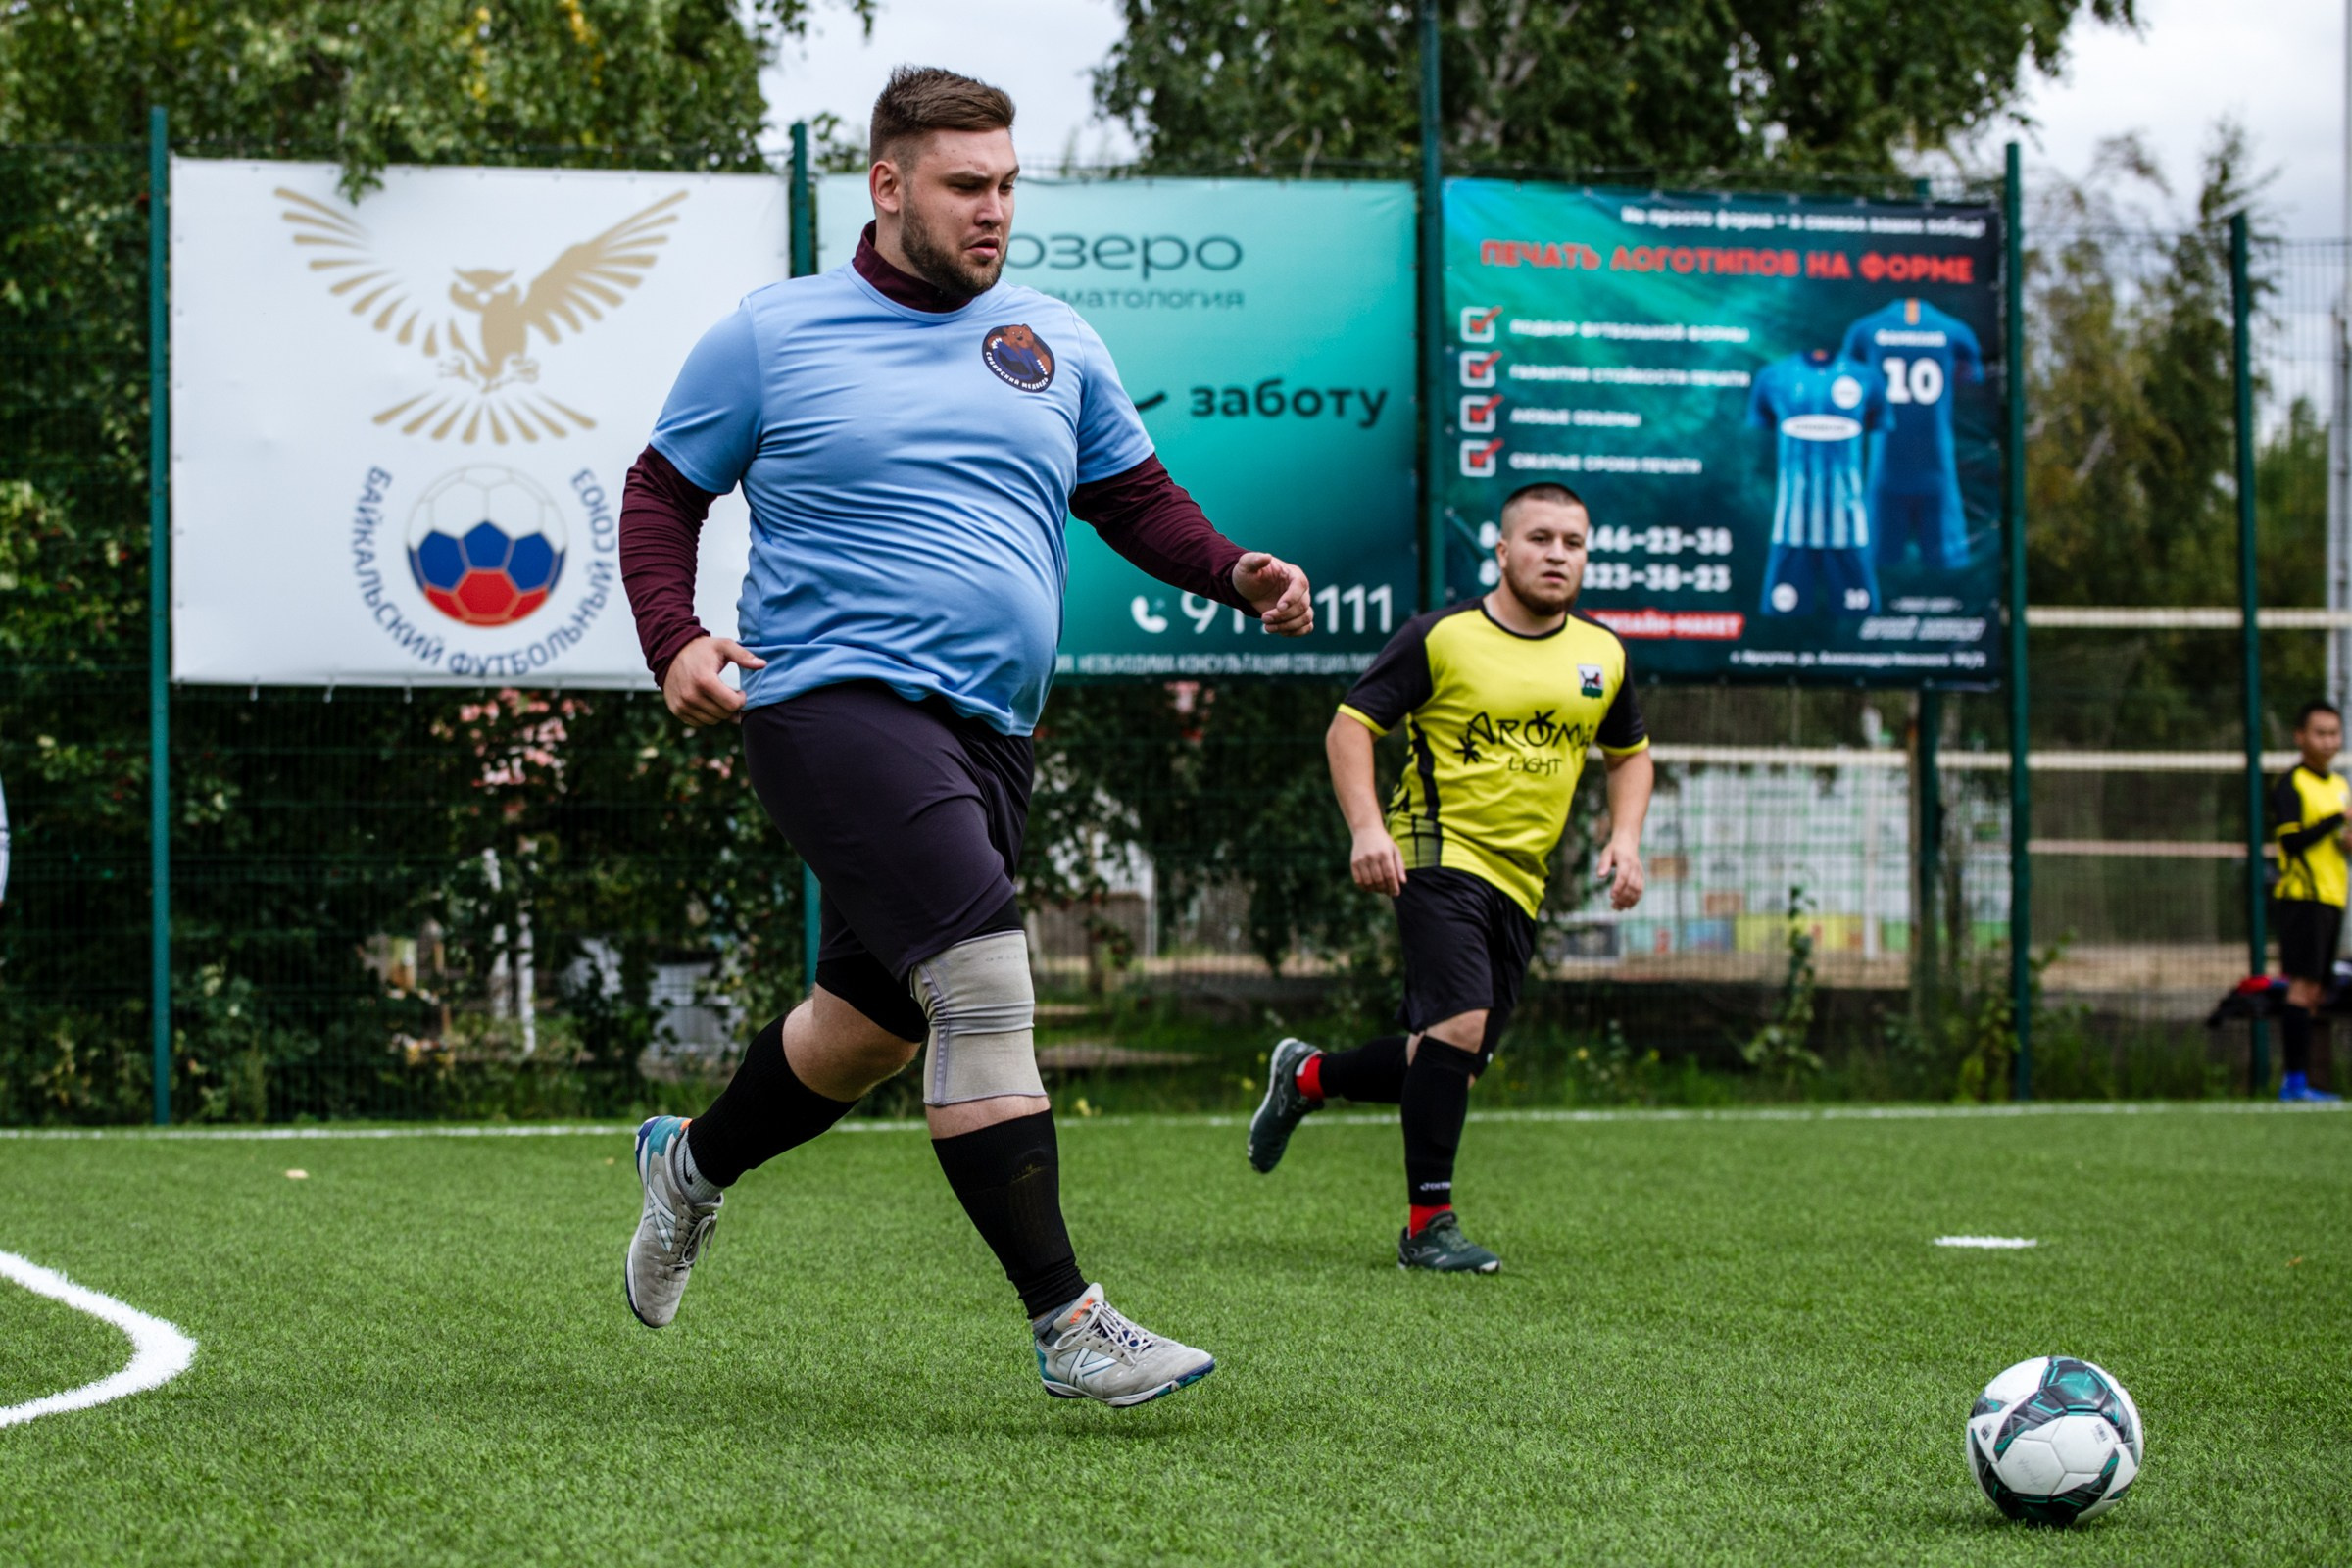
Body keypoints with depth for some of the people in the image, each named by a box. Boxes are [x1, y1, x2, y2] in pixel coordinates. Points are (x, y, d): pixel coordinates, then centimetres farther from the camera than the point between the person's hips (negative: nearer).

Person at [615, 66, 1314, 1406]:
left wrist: (1238, 575, 1)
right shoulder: (770, 336, 1)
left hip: (986, 736, 7)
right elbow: (663, 491, 8)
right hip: (836, 697, -6)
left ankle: (697, 1160, 46)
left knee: (878, 1020, 16)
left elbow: (1134, 496, 20)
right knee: (984, 982, -21)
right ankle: (1066, 1322, -20)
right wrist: (675, 639, -8)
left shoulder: (1053, 343, 13)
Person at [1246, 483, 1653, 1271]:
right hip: (1440, 856, -6)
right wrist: (1367, 828, -17)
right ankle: (1427, 1224, -14)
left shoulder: (1602, 654, 9)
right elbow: (1351, 724, -3)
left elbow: (1630, 753, 24)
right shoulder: (1440, 636, -6)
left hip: (1520, 881, 6)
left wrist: (1624, 837, 7)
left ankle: (1307, 1077, 35)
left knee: (1449, 1069, 8)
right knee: (1459, 1024, -23)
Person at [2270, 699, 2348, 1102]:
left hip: (2331, 899, 8)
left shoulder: (2339, 785, 20)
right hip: (2301, 898, -8)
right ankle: (2296, 1080, -17)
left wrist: (2347, 841, 5)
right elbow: (2292, 841, -17)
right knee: (2303, 987, -14)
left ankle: (2294, 1083, 10)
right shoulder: (2291, 785, -6)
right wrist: (2339, 817, -22)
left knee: (2315, 993, 7)